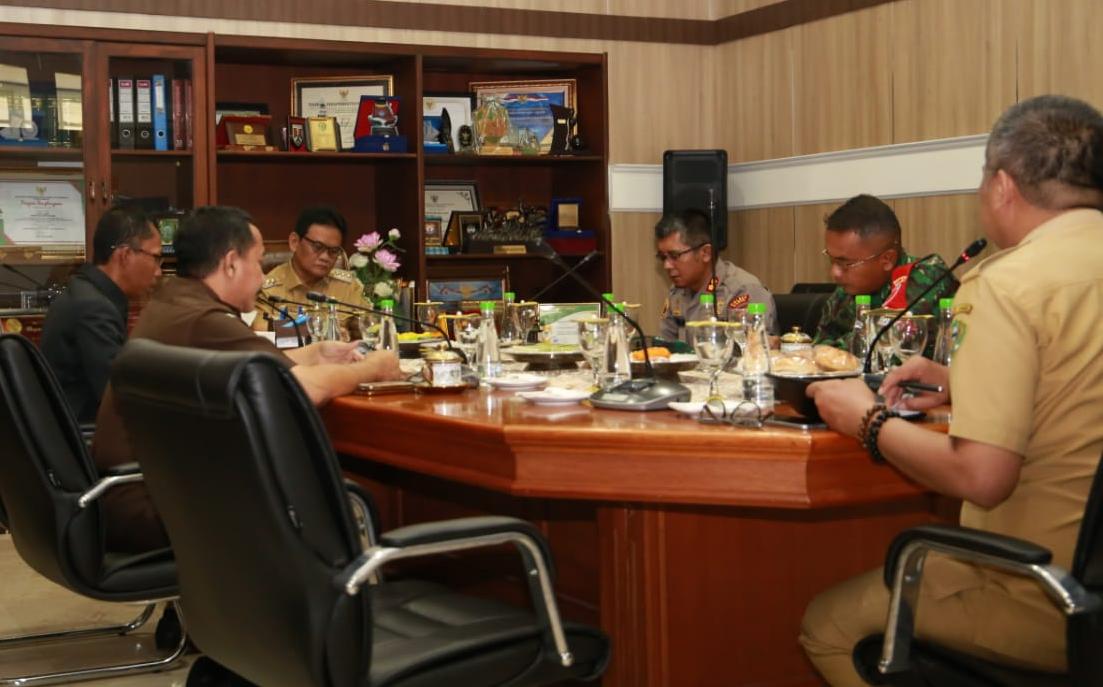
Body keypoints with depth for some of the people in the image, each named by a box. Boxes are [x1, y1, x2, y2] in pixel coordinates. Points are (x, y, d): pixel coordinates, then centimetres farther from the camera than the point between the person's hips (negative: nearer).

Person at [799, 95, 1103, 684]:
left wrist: (868, 420, -8)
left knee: (827, 625, 7)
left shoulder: (1011, 282, -19)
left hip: (1049, 605, -8)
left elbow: (982, 476, -24)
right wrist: (964, 381, 19)